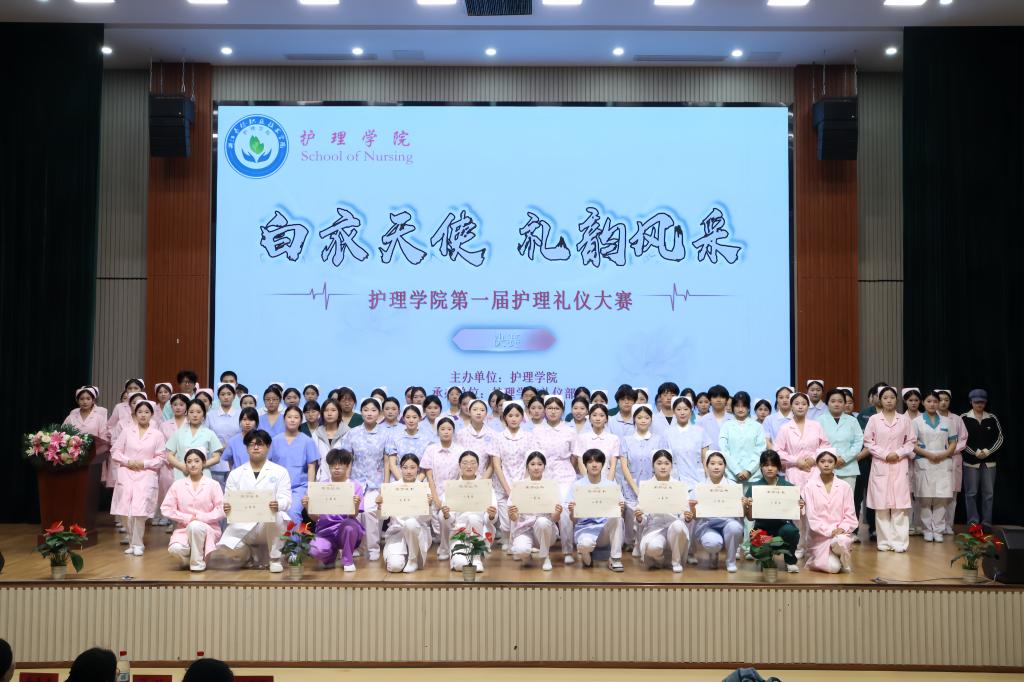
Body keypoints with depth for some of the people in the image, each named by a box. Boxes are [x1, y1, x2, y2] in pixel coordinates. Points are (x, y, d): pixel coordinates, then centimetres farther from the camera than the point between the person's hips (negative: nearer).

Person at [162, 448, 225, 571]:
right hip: (184, 529, 1)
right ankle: (188, 559, 7)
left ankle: (198, 562, -16)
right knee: (175, 549, -31)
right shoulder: (178, 485, 7)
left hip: (207, 529, -1)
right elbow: (166, 509, 1)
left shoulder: (213, 484, 3)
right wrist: (187, 518, -11)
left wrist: (200, 518, -17)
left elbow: (221, 510, -5)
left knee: (195, 526, -37)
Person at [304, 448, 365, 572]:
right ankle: (330, 556, 9)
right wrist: (307, 507, -19)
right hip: (326, 530, 1)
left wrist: (356, 505, -32)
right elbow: (315, 517, 1)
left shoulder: (355, 486, -2)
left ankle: (348, 560, -7)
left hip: (346, 530, -1)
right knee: (315, 551, -32)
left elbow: (353, 516, -11)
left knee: (349, 525, -36)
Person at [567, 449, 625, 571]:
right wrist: (572, 511, -25)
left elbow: (620, 511, 1)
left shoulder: (612, 485, 3)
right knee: (585, 543, -38)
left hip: (605, 530, 2)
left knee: (616, 516, -31)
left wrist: (621, 508, -22)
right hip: (584, 528, -2)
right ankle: (586, 556, 0)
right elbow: (573, 519, -2)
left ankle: (615, 559, -20)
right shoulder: (577, 486, -1)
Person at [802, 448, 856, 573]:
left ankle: (844, 560, -3)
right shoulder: (810, 486, -3)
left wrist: (842, 529, -17)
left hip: (840, 532, 1)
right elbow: (811, 516, -7)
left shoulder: (845, 486, 3)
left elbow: (850, 514, 2)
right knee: (832, 567, -20)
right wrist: (829, 531, -18)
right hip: (819, 535, -1)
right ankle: (820, 557, 13)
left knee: (841, 541, -36)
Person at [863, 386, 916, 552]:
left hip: (900, 466, 1)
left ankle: (900, 542, -1)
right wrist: (884, 454, -8)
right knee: (881, 505, -1)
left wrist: (898, 453, -7)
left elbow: (910, 442, 8)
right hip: (880, 465, -1)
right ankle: (885, 541, 5)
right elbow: (868, 442, 2)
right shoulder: (874, 419, 3)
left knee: (900, 505, -4)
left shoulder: (904, 419, 7)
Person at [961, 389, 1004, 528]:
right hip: (970, 461, -2)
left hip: (989, 461, 2)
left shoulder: (992, 418, 6)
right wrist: (975, 452, -12)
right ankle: (973, 523, 8)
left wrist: (988, 451, -10)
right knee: (971, 493, 1)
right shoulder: (964, 418, -2)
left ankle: (986, 522, 11)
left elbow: (999, 438, 5)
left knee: (988, 493, 4)